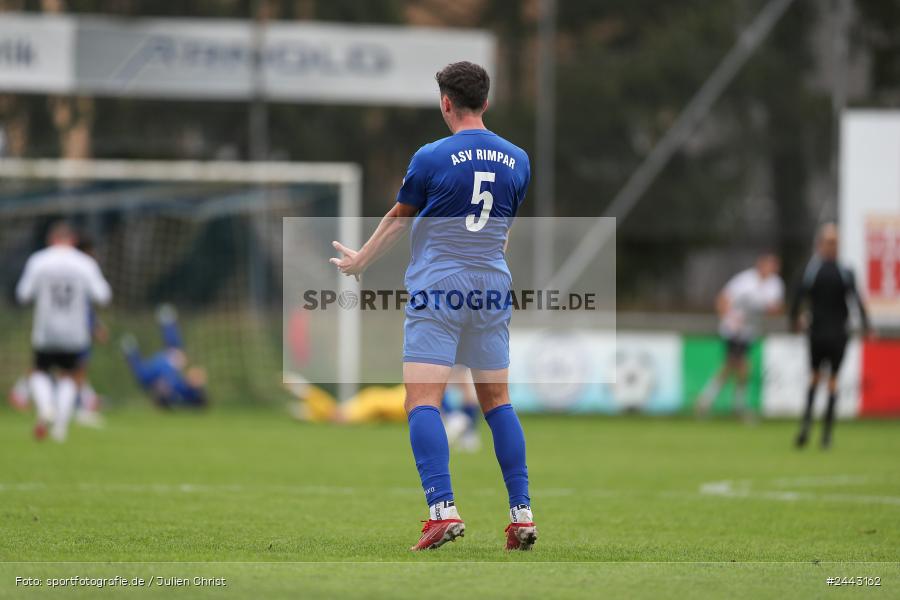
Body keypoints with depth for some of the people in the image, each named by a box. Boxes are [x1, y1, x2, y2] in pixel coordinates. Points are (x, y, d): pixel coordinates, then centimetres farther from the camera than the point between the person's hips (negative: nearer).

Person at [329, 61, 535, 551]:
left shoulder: (432, 157, -8)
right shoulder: (517, 160, 6)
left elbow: (398, 217, 6)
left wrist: (359, 261, 23)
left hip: (437, 289, -5)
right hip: (492, 287, 5)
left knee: (422, 401, -7)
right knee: (497, 400, 14)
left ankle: (443, 508, -21)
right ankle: (522, 512, 8)